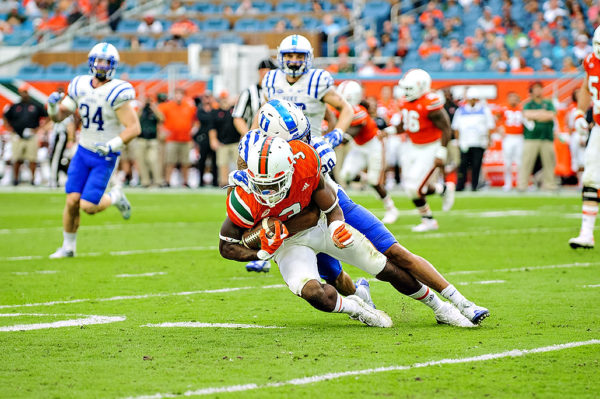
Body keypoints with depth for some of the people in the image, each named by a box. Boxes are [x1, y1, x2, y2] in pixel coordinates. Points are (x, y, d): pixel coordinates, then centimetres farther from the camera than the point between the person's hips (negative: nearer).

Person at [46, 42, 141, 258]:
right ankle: (68, 247, 14)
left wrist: (112, 145, -29)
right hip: (83, 152, 5)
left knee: (88, 206, -10)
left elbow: (134, 127, -19)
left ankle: (115, 197, 22)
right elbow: (58, 116, 7)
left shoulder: (115, 93, -19)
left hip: (106, 157, -5)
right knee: (72, 201, -3)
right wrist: (53, 105, -16)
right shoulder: (80, 87, -1)